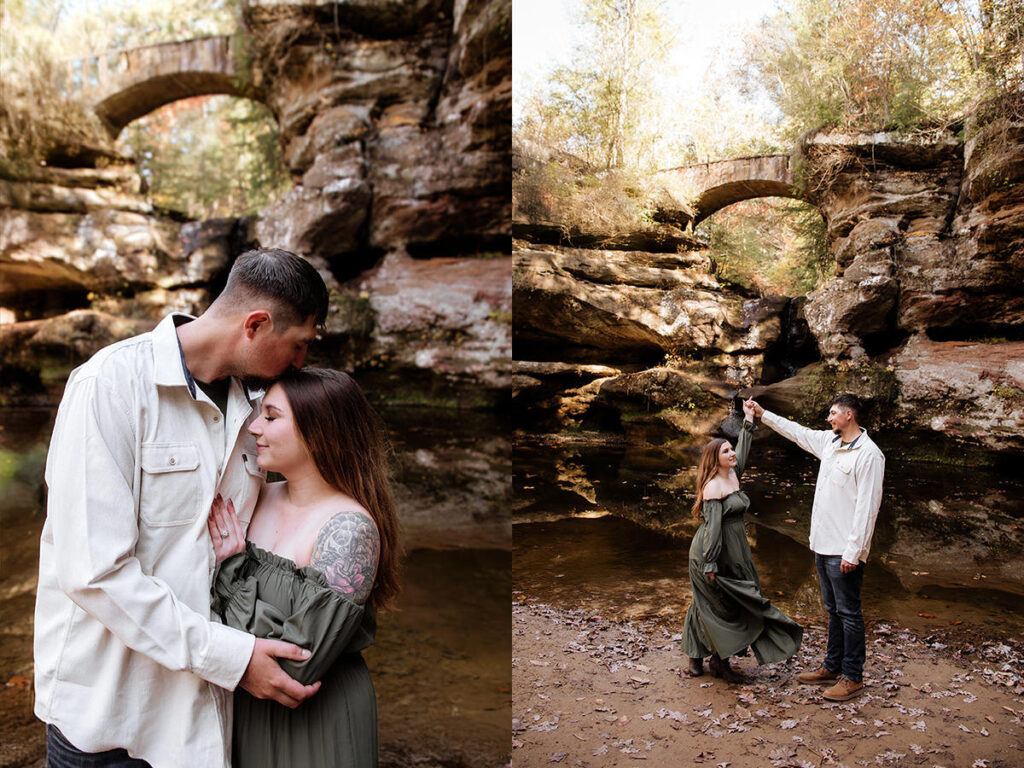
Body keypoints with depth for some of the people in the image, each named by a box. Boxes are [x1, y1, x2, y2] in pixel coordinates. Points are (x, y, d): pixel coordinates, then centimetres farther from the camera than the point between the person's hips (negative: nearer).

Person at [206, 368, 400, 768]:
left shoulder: (349, 528, -23)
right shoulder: (260, 499, -3)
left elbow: (299, 662, -25)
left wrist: (233, 570, -19)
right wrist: (228, 565, -12)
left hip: (317, 719, -6)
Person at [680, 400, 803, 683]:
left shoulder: (732, 476, 8)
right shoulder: (713, 487, -17)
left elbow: (742, 451, 24)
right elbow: (712, 526, -20)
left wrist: (749, 421, 25)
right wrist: (710, 564, -22)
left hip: (732, 552, 9)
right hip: (713, 554, -9)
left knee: (706, 607, 13)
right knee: (725, 606, -1)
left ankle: (697, 660, 21)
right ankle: (719, 660, 14)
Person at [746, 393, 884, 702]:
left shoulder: (868, 454, -16)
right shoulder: (829, 441, 9)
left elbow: (867, 507, -19)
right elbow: (797, 432, 26)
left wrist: (852, 552, -21)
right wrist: (763, 414, 29)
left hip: (844, 551, -8)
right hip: (823, 545, 9)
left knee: (848, 613, 1)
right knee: (833, 610, 18)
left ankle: (853, 677, 12)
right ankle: (832, 667, 29)